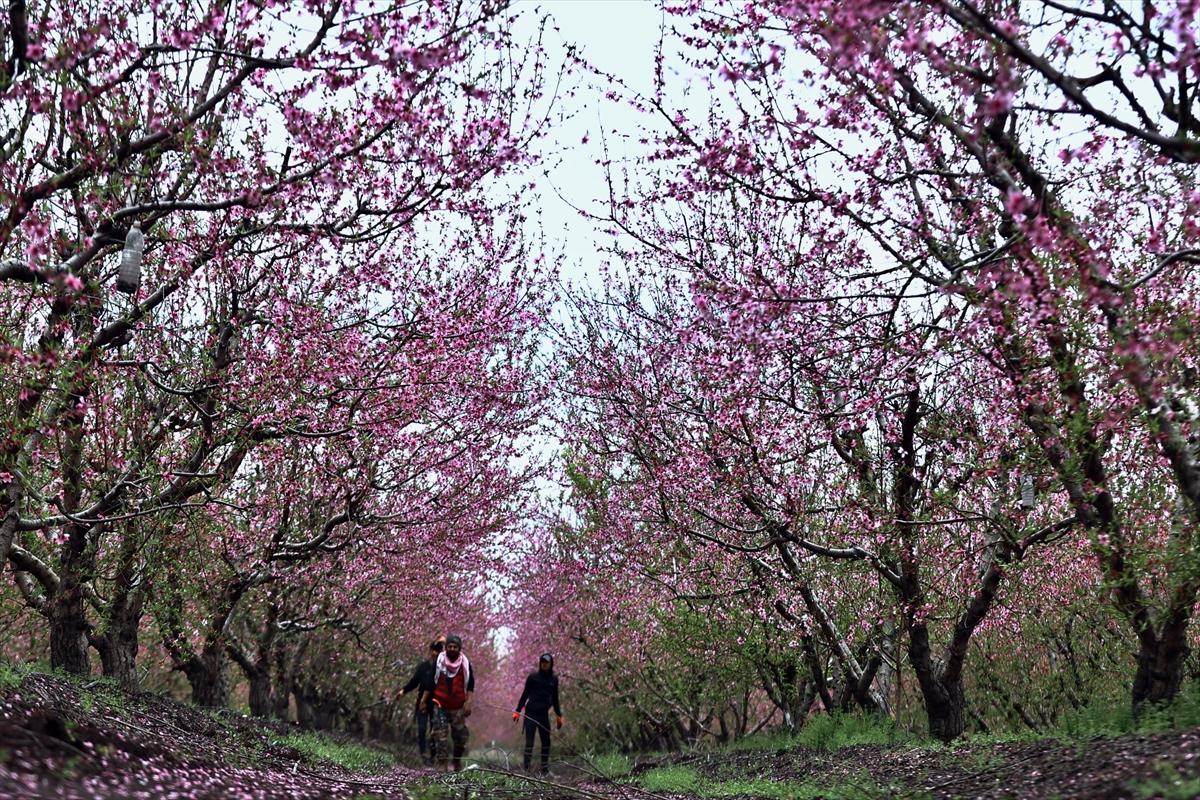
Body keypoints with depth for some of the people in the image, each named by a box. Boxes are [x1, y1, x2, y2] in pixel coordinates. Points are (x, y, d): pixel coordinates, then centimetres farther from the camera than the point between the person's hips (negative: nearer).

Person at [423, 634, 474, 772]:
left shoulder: (465, 663, 1)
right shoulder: (438, 661, 0)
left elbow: (471, 684, 5)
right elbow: (430, 681, 7)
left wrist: (468, 702, -6)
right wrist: (424, 700, 6)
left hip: (458, 707, 1)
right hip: (440, 705, -1)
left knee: (460, 735, 3)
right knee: (440, 736, -6)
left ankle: (457, 760, 26)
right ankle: (443, 764, -2)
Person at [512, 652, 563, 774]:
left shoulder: (554, 679, 9)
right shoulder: (533, 677, -2)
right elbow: (525, 694, 2)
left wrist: (558, 715, 16)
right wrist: (517, 711, -4)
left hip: (544, 714, 4)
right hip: (531, 713, -4)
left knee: (546, 741, 7)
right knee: (529, 741, -8)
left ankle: (545, 769, 15)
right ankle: (527, 769, -8)